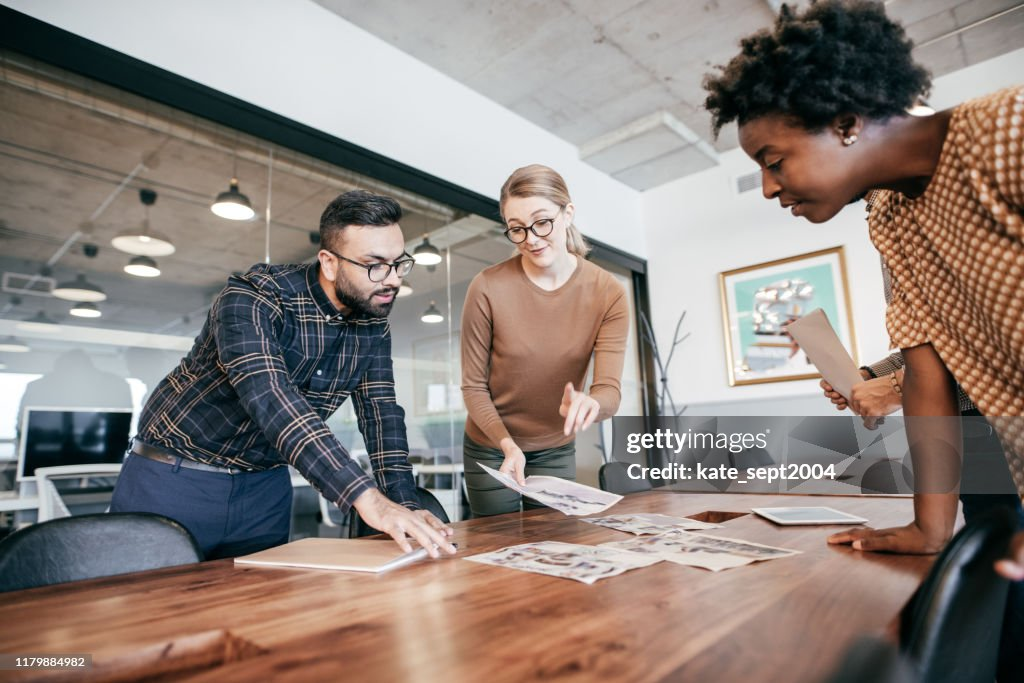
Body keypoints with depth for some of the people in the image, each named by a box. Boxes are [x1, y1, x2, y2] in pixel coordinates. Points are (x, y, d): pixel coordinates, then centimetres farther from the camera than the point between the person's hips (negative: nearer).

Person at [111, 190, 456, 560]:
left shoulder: (374, 325, -6)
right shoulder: (251, 299, -25)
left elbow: (381, 413, -7)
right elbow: (271, 398, -39)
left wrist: (404, 506, -21)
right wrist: (367, 497, -48)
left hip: (265, 487, 5)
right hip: (173, 478, -4)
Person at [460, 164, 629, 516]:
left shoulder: (608, 294, -14)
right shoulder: (487, 288, -19)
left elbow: (609, 389, -18)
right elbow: (473, 386, -13)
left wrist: (591, 403, -40)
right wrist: (507, 443, -27)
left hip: (557, 450, 2)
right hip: (490, 449, -1)